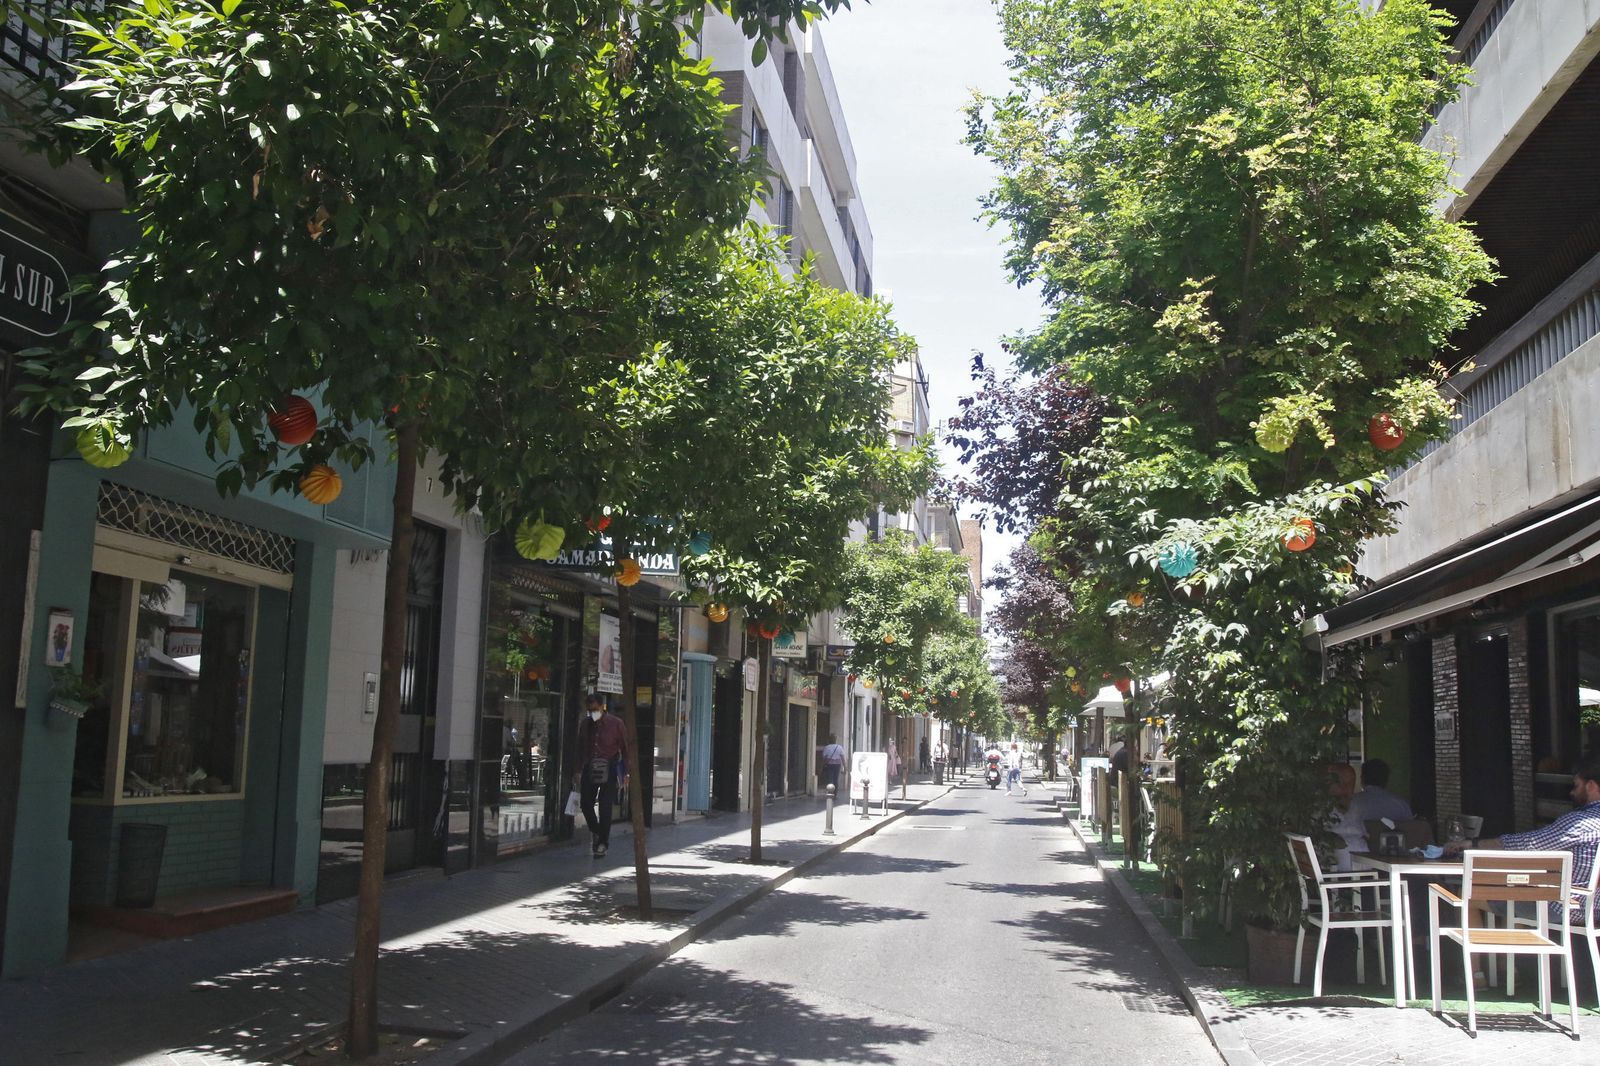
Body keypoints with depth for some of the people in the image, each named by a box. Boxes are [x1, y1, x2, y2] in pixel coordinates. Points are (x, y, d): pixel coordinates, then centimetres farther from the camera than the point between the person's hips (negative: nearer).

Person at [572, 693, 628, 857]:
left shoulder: (616, 724, -6)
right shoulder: (585, 724, 5)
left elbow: (625, 748, -3)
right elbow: (581, 749, 12)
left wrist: (625, 773, -5)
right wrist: (578, 771, 9)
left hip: (608, 769, -4)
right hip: (590, 767, 4)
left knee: (605, 806, -5)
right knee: (585, 803, 1)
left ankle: (602, 842, 7)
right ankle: (596, 831, 27)